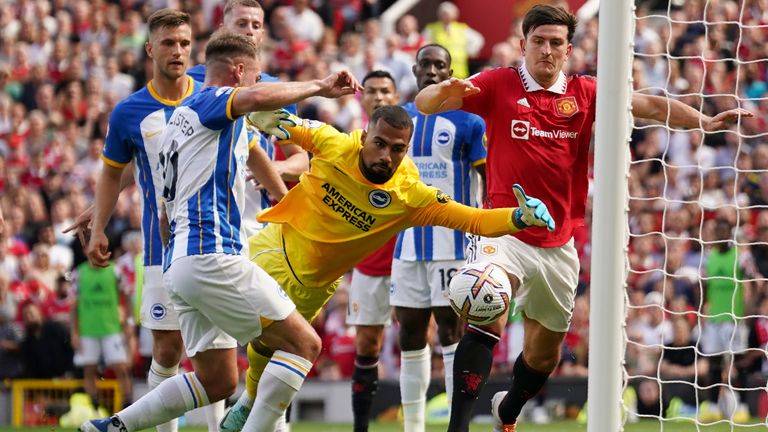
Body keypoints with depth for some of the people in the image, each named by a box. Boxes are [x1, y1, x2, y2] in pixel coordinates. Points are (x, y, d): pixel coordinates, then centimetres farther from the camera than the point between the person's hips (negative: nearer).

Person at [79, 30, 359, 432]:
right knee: (303, 342, -7)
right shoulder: (209, 102, -2)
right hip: (211, 256, -10)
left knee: (217, 380, 11)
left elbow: (167, 214, 30)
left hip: (178, 263, 10)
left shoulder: (180, 119, 26)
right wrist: (318, 86, -16)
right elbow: (257, 98, -27)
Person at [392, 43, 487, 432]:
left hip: (453, 242, -5)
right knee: (410, 335, 8)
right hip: (409, 242, 5)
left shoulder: (469, 121, -4)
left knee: (452, 331, -8)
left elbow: (491, 183, -6)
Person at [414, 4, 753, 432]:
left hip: (558, 245, 4)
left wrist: (705, 121, -15)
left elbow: (650, 105, -1)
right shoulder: (498, 85, -3)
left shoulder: (585, 93, 5)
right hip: (505, 231, -4)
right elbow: (426, 104, -7)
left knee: (545, 352, 16)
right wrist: (443, 91, -31)